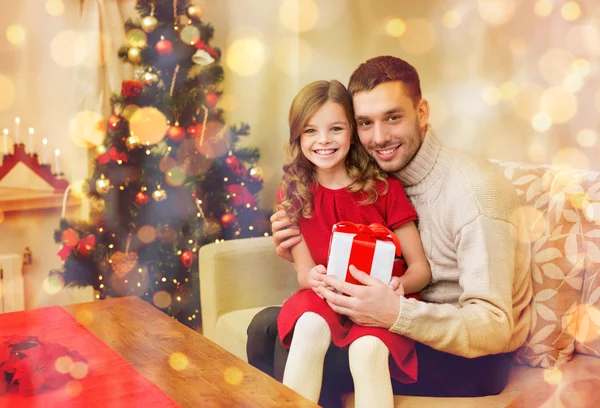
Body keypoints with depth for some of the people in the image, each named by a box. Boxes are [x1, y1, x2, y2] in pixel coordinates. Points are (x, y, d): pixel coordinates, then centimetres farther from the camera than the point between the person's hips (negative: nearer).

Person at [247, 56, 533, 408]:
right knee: (266, 326, 1)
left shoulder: (474, 191, -23)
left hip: (477, 356, -7)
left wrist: (397, 313, -41)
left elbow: (494, 328, -27)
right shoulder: (384, 178, 0)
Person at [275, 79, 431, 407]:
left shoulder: (385, 189, -3)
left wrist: (399, 285, -25)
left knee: (367, 348, -34)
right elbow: (304, 271, 0)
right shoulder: (293, 195, 3)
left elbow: (421, 268, -2)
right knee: (311, 325, -33)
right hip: (325, 299, 2)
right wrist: (313, 278, -24)